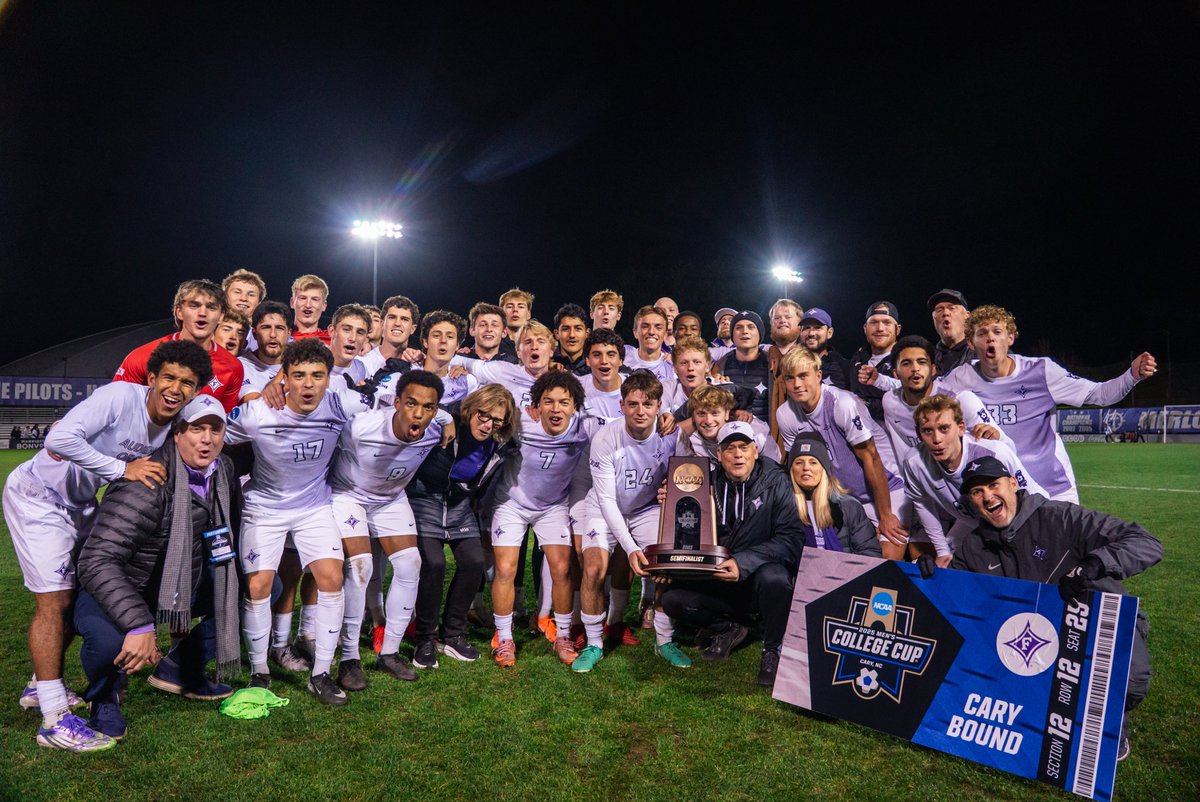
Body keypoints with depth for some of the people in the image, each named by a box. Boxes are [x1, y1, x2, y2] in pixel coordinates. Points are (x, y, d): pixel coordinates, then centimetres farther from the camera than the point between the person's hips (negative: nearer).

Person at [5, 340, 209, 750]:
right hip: (37, 496, -8)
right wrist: (123, 468, -33)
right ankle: (54, 719, -1)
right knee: (54, 600, -8)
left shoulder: (174, 424, -5)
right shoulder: (120, 396, -27)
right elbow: (59, 440, -37)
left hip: (78, 503, 8)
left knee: (77, 595, 14)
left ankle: (42, 685, 35)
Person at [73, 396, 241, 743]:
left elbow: (234, 531, 13)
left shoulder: (223, 471, -7)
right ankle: (104, 696, 2)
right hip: (119, 592, -7)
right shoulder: (148, 483, -31)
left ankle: (180, 668, 16)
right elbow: (96, 562, -36)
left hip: (184, 584, 7)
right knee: (108, 638, -37)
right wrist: (139, 624, -43)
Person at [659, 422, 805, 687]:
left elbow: (791, 538, -18)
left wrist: (743, 563, -29)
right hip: (718, 578, 3)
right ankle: (727, 627, 11)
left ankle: (773, 650, -7)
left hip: (762, 570, -3)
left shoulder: (775, 481, -9)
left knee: (773, 578, -37)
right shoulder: (710, 484, 1)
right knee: (672, 599, -17)